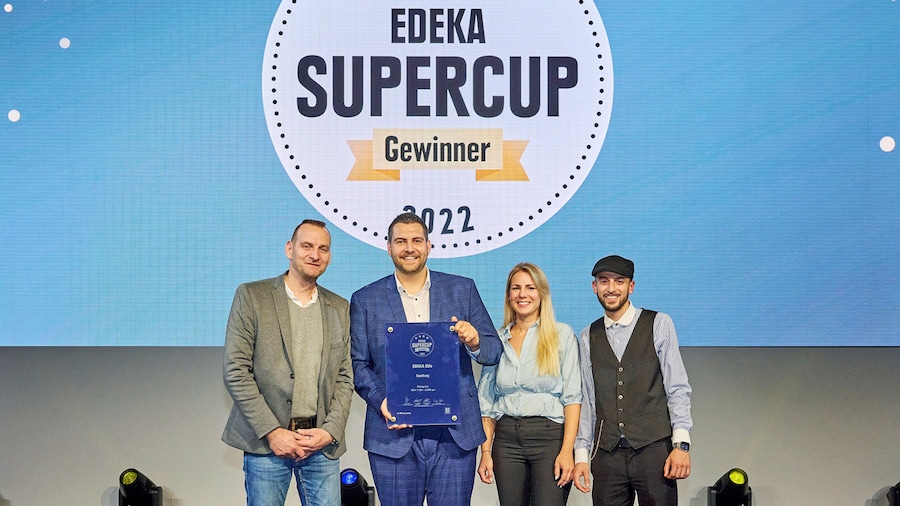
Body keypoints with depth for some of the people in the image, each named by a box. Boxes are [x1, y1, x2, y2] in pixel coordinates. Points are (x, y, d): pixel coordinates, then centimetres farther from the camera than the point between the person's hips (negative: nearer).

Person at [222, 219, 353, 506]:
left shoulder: (340, 309, 13)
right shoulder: (251, 297, 1)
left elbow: (345, 378, 10)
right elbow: (235, 372, -5)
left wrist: (331, 431, -5)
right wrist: (271, 431, -11)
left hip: (322, 445, 3)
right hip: (267, 441, -3)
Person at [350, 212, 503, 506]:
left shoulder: (462, 290, 8)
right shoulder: (365, 300, 6)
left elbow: (494, 352, 8)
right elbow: (357, 363, 4)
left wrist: (475, 342, -15)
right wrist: (381, 401, -13)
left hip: (455, 435, 0)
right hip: (394, 434, 0)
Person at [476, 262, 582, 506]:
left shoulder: (561, 335, 2)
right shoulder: (497, 341, 11)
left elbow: (572, 397, -4)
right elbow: (486, 403, 13)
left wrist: (567, 450, -13)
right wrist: (485, 452, 4)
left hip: (549, 437, -3)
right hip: (506, 438, 3)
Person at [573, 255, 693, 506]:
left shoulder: (659, 324, 5)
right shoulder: (588, 337, 12)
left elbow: (677, 389, 0)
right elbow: (587, 401, 12)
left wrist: (681, 444, -9)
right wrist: (581, 454, 5)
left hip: (654, 449, -2)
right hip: (607, 455, 2)